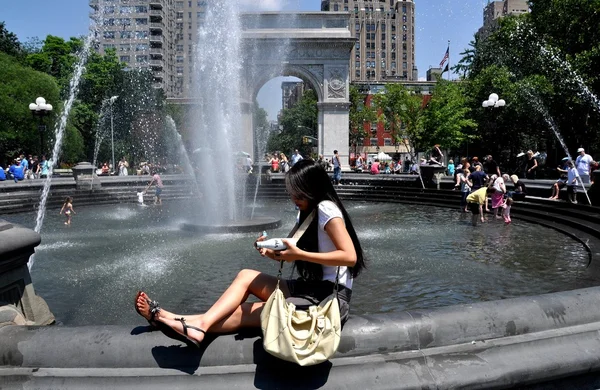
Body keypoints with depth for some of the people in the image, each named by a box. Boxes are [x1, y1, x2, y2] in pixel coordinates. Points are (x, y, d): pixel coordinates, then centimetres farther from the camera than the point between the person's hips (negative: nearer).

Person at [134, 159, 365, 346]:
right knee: (246, 276, 0)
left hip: (330, 297, -9)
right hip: (311, 289, 9)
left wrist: (299, 254, -24)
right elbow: (290, 253, 10)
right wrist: (272, 251, -12)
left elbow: (350, 256, -25)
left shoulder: (326, 209, -14)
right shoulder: (307, 213, 14)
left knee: (245, 312, -15)